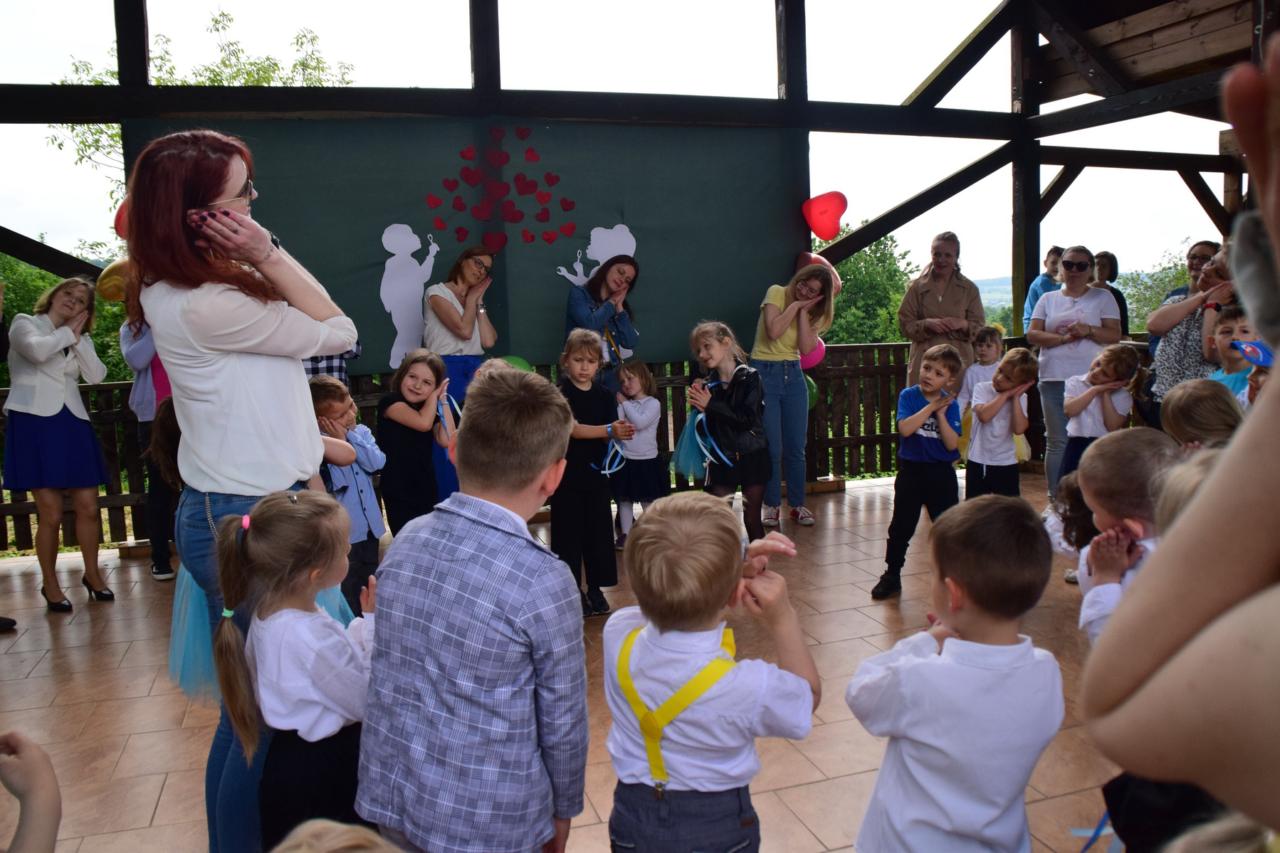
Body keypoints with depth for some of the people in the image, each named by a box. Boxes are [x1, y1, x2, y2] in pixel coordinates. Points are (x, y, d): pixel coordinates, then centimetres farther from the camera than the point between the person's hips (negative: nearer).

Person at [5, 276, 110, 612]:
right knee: (51, 514, -6)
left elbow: (97, 376, 1)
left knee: (88, 507, 3)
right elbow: (37, 350, -18)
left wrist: (78, 337, -1)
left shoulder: (80, 339, 19)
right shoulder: (24, 323, 6)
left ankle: (92, 574, 21)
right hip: (34, 423, -5)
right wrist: (68, 332, -2)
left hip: (72, 424, 5)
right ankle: (50, 585, 10)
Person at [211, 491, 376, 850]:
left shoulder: (269, 612, -4)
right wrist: (374, 625, -16)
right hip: (322, 770, -8)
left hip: (293, 758, 9)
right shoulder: (314, 638, -31)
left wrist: (363, 626, -5)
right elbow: (366, 702, -19)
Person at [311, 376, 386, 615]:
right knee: (347, 603, 3)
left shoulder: (361, 432, 5)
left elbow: (377, 463, -10)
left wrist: (349, 437, -13)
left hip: (370, 528, 6)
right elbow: (335, 483, -24)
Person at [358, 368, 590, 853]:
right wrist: (564, 808, 5)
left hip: (388, 795, 5)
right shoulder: (544, 582, -23)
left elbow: (389, 668, 5)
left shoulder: (406, 540, -7)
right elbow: (562, 721, -12)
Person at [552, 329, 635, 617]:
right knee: (568, 531, 1)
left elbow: (611, 433, -2)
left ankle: (595, 588, 20)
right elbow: (573, 429, -21)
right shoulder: (561, 393, -9)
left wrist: (622, 433, -25)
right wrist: (609, 430, -33)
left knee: (598, 530, 8)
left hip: (596, 471, 4)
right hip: (568, 472, -4)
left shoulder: (604, 395, 5)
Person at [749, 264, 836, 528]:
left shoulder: (813, 311, 9)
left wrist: (803, 311, -9)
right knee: (772, 448, -4)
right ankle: (771, 504, 10)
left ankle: (797, 504, 17)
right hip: (765, 372, -5)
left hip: (794, 375, 5)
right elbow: (774, 332, -20)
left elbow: (806, 348, -8)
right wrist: (794, 306, -13)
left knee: (796, 448, 6)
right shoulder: (777, 293, -5)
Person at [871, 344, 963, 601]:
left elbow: (952, 443, -11)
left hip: (941, 473, 1)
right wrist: (931, 406, -18)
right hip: (911, 471, -1)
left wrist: (941, 414, -16)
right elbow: (905, 428, -21)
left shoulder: (949, 404, -2)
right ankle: (892, 576, 17)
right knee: (901, 527, 6)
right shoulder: (909, 396, -5)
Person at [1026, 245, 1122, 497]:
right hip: (1054, 380, 2)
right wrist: (1064, 338, -11)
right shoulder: (1048, 300, 14)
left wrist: (1087, 330, -15)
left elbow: (1115, 335, 2)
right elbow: (1032, 335, 4)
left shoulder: (1103, 298, 10)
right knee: (1057, 442, 5)